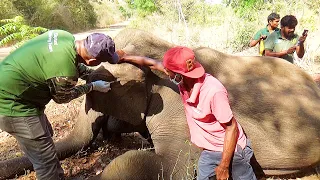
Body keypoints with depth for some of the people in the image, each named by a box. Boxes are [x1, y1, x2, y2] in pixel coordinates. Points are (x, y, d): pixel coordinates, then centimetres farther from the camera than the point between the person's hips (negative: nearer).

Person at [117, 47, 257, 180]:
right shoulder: (183, 78, -14)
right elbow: (153, 63, 2)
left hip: (232, 149, -5)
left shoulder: (214, 91, -33)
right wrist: (125, 57, 15)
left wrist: (223, 166, -19)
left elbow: (232, 127, -22)